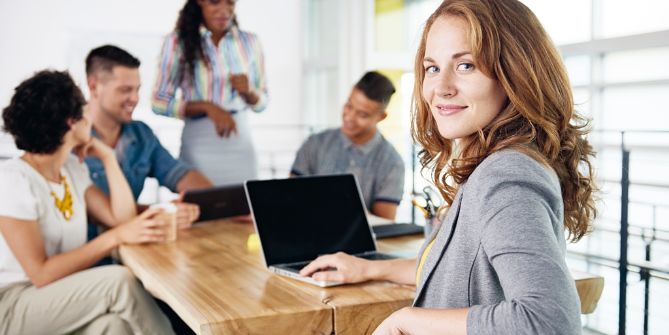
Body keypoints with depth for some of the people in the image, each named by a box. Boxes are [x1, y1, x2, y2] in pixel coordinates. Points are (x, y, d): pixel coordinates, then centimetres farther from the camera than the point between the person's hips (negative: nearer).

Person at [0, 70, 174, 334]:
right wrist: (116, 237, -24)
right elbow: (41, 274, -21)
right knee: (120, 280, -28)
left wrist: (108, 158, 1)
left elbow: (121, 219, 3)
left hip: (63, 294, 6)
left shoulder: (72, 167, 7)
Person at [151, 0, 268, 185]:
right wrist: (207, 107, -15)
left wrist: (248, 91, -9)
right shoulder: (177, 41, -3)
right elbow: (159, 103, -3)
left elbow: (261, 103, 12)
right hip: (199, 145, -2)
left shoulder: (250, 42, 6)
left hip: (241, 143, 3)